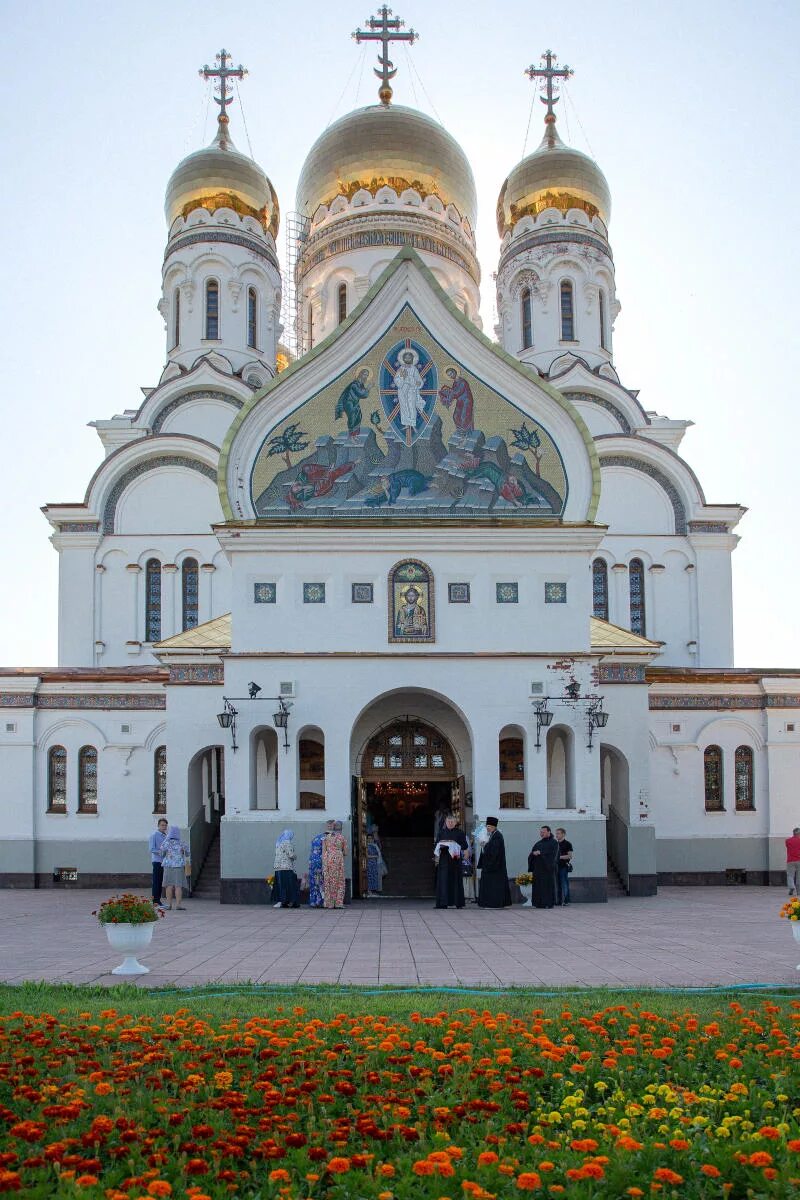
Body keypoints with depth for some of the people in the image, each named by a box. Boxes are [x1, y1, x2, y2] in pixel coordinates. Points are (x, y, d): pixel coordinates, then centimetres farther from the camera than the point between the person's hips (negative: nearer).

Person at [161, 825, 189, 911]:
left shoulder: (165, 843, -6)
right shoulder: (182, 843, -1)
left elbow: (162, 854, 5)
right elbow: (187, 854, 12)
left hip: (168, 866, 0)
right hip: (179, 866, 0)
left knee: (169, 886, 5)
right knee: (178, 886, -1)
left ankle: (169, 904, 6)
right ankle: (178, 905, -6)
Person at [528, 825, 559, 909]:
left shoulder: (554, 843, 2)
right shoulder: (537, 844, 18)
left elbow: (552, 854, -11)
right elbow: (531, 855, 12)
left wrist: (540, 853, -14)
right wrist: (534, 853, -11)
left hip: (548, 868, -5)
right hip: (538, 869, 5)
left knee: (549, 886, -5)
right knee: (538, 886, 0)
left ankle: (549, 903, -2)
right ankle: (539, 903, 3)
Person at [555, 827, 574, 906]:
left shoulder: (567, 844, -2)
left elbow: (570, 856, -9)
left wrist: (560, 857, -16)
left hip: (564, 866, -6)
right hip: (556, 866, 6)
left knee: (564, 884, -7)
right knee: (558, 884, 6)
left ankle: (566, 900, -5)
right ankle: (560, 900, 9)